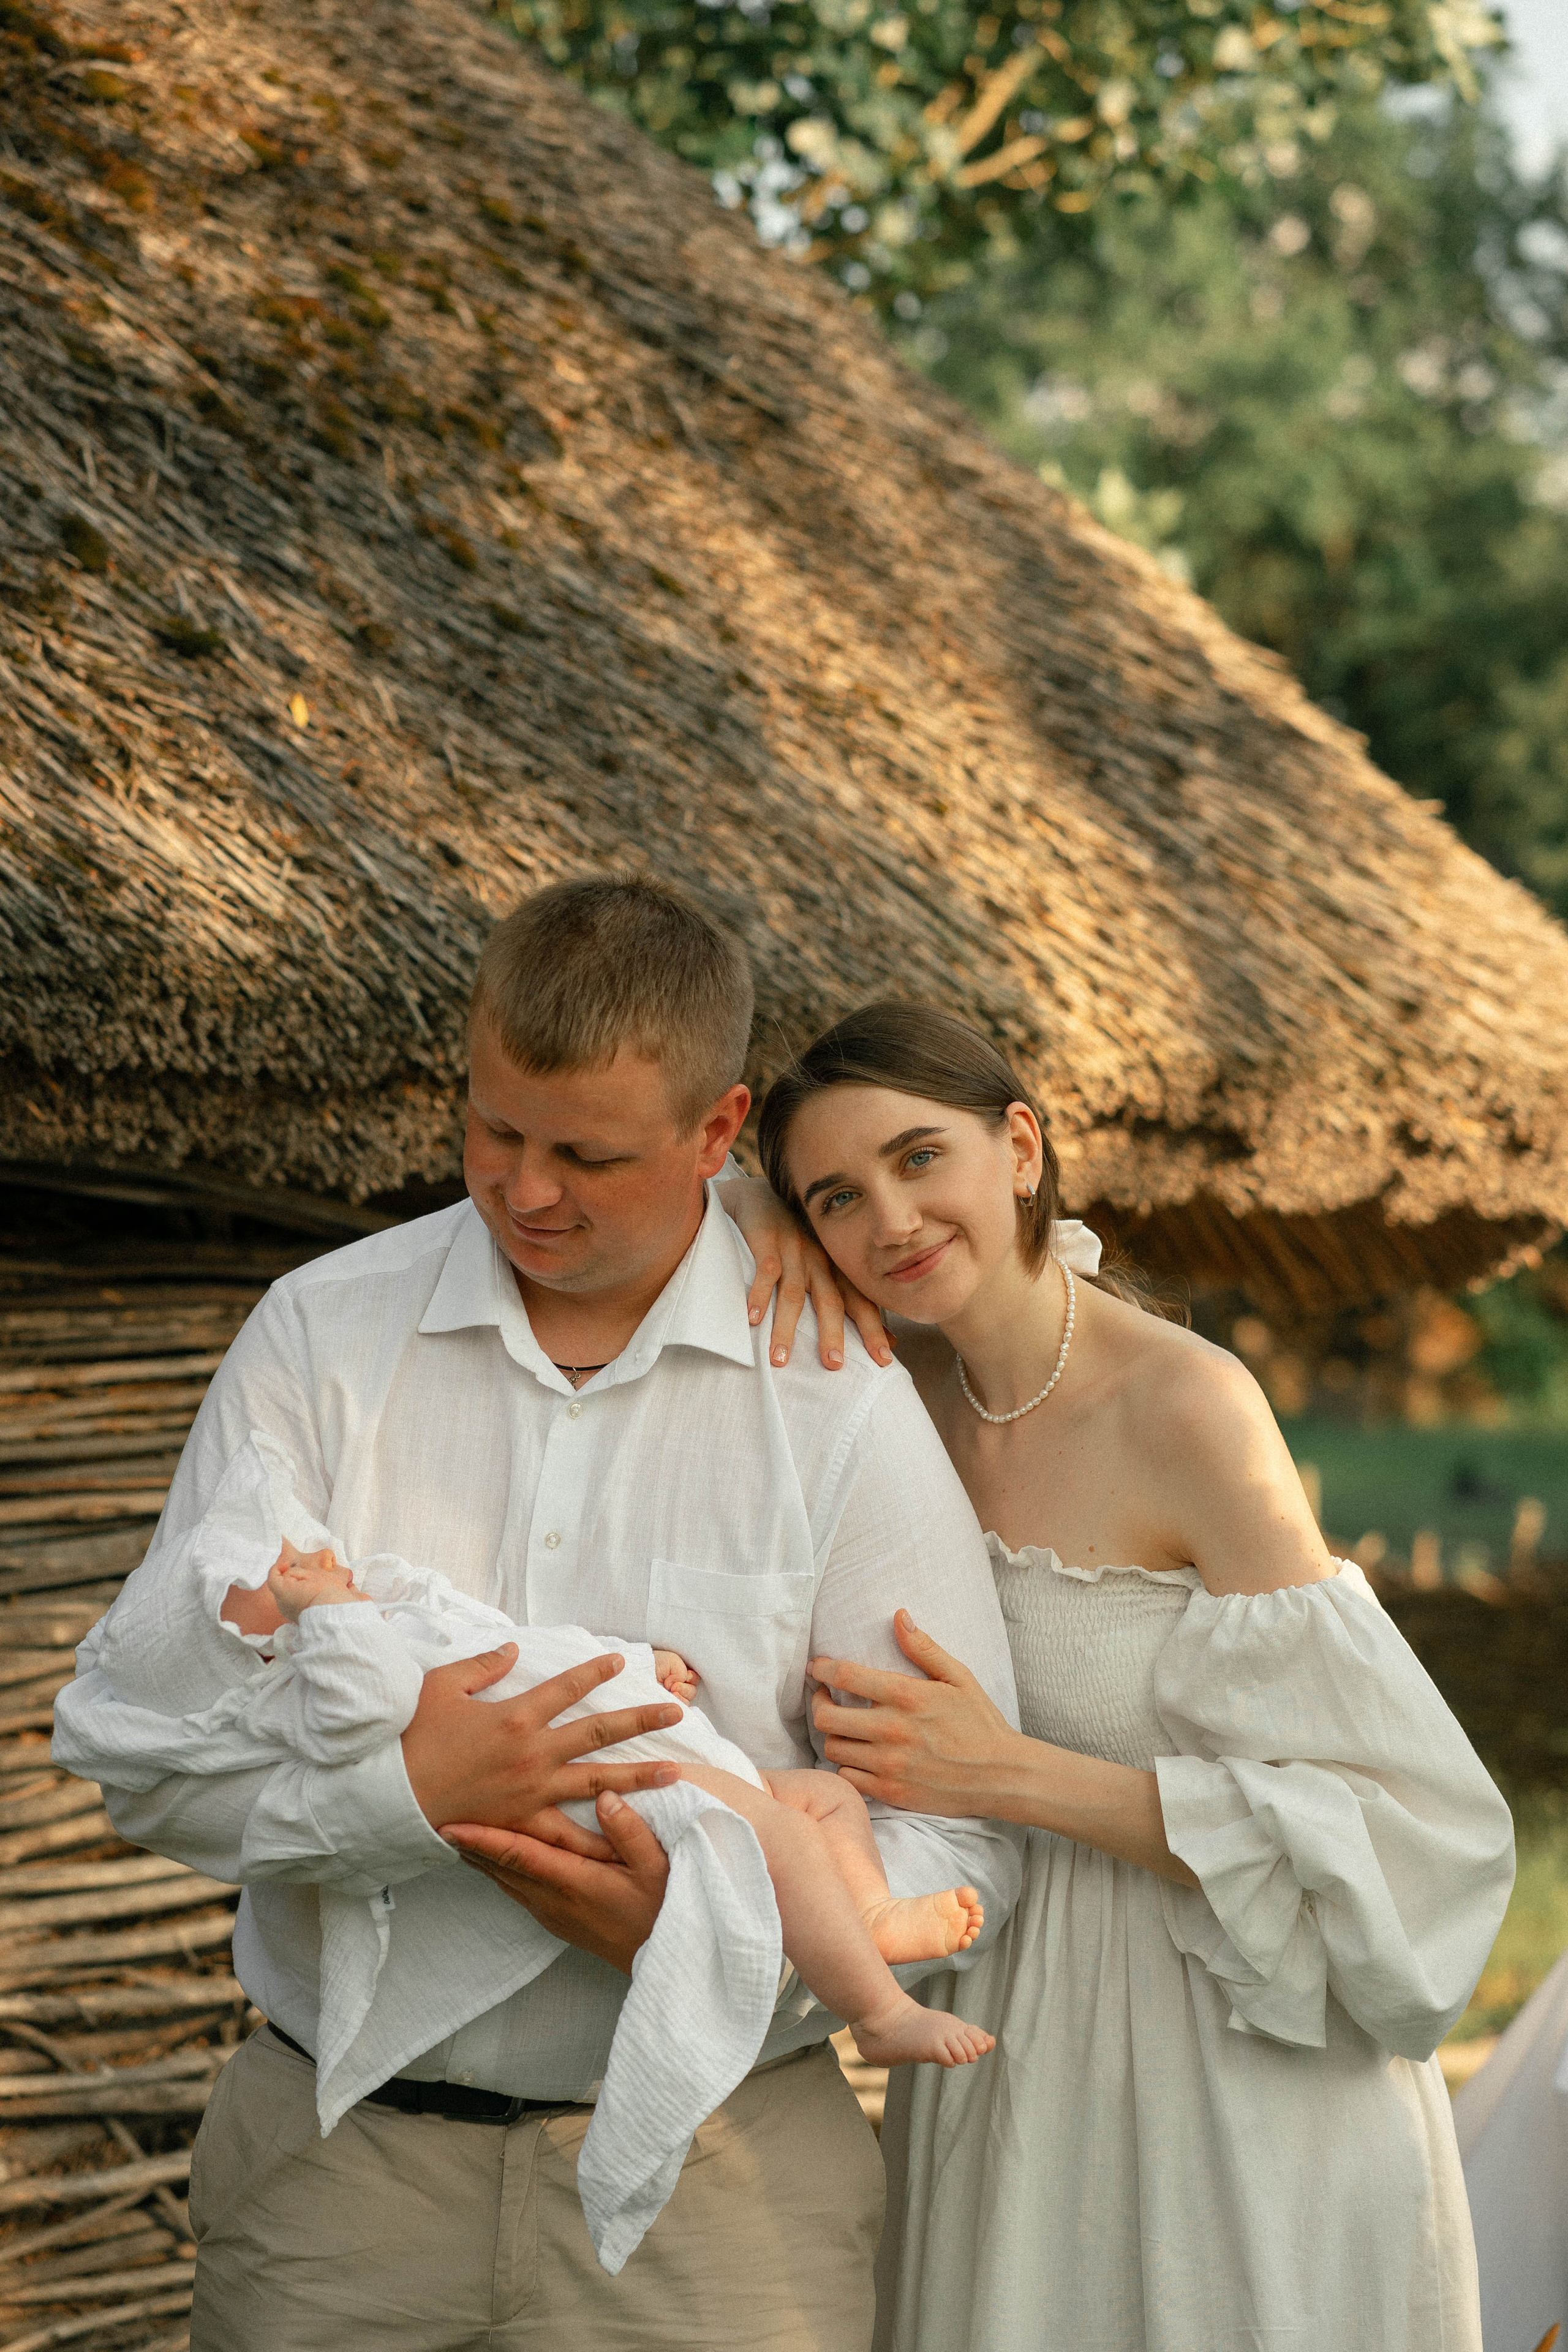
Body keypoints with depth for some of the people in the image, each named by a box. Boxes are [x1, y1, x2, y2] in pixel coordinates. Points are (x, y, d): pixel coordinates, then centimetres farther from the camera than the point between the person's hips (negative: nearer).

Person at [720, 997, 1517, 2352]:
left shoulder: (1185, 1404, -18)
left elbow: (1409, 1829, -20)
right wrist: (751, 1223, -4)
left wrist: (1007, 1774, -23)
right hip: (1014, 2077, 6)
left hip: (1231, 2085, -6)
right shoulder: (920, 1383, 1)